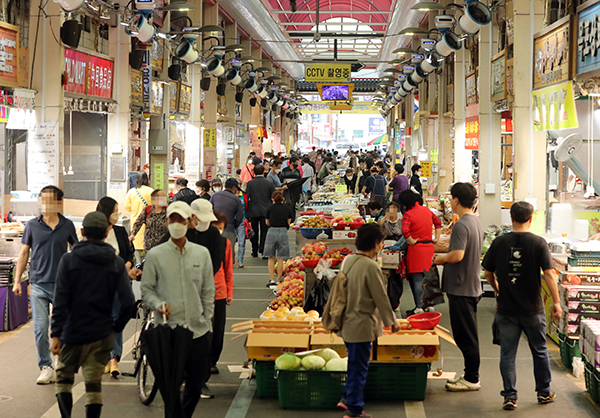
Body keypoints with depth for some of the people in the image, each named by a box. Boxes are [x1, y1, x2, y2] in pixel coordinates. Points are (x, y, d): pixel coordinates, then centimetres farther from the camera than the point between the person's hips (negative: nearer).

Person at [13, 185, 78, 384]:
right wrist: (17, 281, 5)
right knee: (40, 328, -6)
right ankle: (46, 368, 2)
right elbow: (24, 253, 9)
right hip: (38, 285, 0)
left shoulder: (67, 226, 2)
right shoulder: (33, 225, 2)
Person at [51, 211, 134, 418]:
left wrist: (56, 334, -8)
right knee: (94, 384, 6)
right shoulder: (116, 263, 0)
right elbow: (127, 302, -6)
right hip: (102, 335, 2)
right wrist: (117, 326, 9)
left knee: (63, 378, 14)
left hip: (72, 333, -1)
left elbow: (60, 301, -10)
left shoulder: (68, 260, -5)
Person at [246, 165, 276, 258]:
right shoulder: (269, 183, -3)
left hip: (253, 211, 1)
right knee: (264, 230, 5)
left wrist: (246, 212, 4)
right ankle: (263, 250, -6)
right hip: (265, 211, -1)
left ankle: (255, 252, 17)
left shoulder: (250, 183, -3)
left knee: (254, 232, 11)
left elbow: (246, 198, -3)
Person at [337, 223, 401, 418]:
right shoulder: (370, 267, -21)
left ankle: (347, 398, 31)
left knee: (355, 364, 23)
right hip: (361, 325, -8)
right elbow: (381, 298, -15)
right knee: (359, 367, 2)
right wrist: (392, 321, -2)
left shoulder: (348, 261, 4)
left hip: (347, 321, 8)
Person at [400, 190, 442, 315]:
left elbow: (405, 230, -29)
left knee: (416, 279, -3)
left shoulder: (408, 214, -13)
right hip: (429, 247, 7)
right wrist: (436, 238, 18)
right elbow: (438, 223, 20)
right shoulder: (426, 210, 8)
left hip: (416, 248, -7)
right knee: (427, 278, 15)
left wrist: (412, 241, -15)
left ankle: (419, 307, -4)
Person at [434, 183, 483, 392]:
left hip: (461, 288, -10)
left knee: (465, 336, -2)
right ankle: (470, 375, 25)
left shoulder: (461, 225, -20)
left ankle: (471, 380, 5)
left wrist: (441, 259, -11)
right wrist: (445, 255, 16)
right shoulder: (475, 221, 11)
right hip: (472, 286, 10)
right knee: (468, 335, 17)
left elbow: (457, 255, -30)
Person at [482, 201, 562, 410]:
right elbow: (549, 274, -14)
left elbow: (488, 272, 5)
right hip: (532, 308, -1)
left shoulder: (499, 243, -4)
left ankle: (510, 396, 6)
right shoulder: (538, 243, -10)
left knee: (507, 354, 7)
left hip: (506, 309, 1)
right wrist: (556, 302, -7)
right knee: (540, 351, 16)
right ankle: (544, 392, 27)